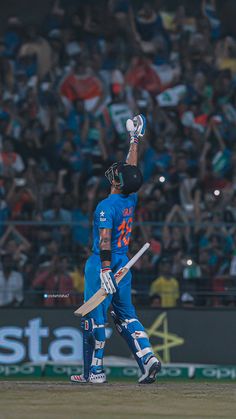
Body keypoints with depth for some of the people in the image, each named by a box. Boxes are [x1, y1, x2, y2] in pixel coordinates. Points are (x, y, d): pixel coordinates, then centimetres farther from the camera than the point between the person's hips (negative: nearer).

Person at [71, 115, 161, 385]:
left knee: (94, 316, -1)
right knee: (125, 314, 12)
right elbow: (132, 168, 18)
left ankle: (94, 371, 1)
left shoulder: (106, 206, -15)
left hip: (102, 264, -7)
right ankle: (148, 357, -4)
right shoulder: (131, 199, 4)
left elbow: (105, 240, -23)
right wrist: (134, 140, 27)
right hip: (123, 265, 7)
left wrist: (105, 271, -28)